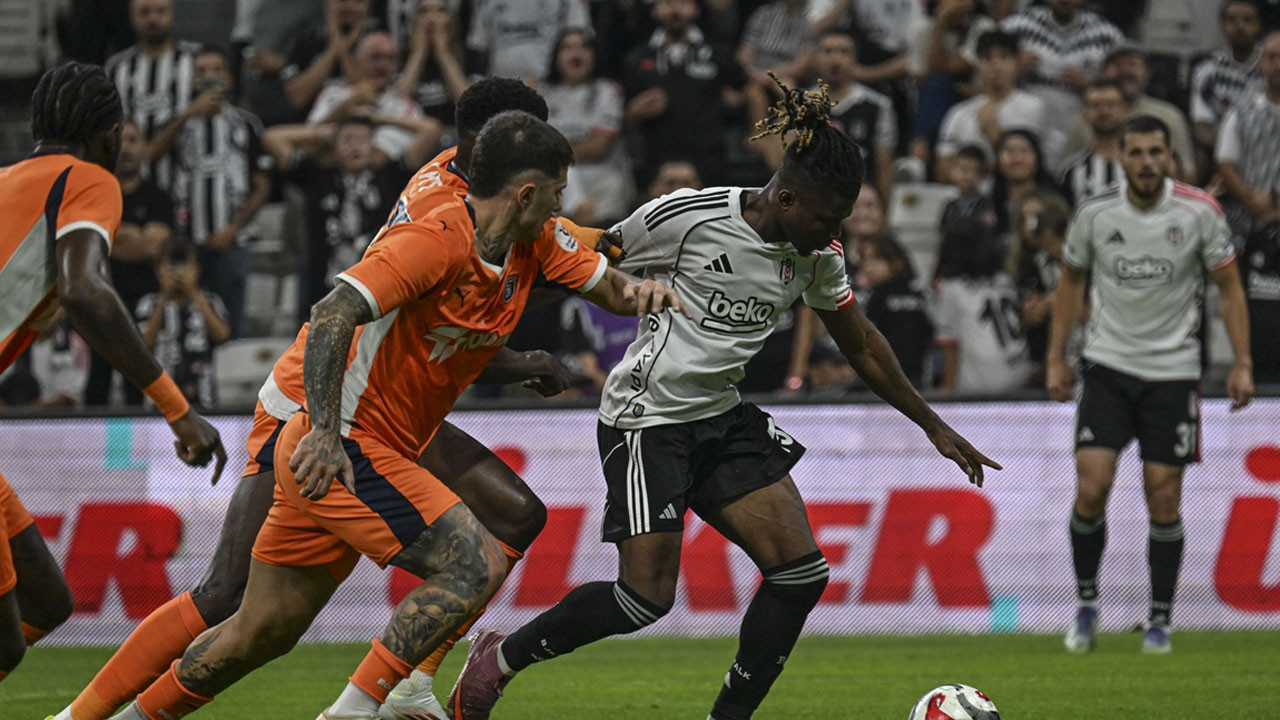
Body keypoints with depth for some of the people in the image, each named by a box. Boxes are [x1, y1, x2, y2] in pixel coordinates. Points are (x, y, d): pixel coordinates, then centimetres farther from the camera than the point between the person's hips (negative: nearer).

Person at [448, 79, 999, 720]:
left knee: (802, 573, -8)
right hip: (649, 419, -7)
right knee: (647, 596, -12)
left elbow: (860, 345, 14)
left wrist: (933, 427, 18)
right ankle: (499, 657, 10)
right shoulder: (688, 216, -18)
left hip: (723, 417, 7)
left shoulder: (817, 256, 0)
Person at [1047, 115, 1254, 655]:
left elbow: (1229, 286, 1)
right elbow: (1071, 281, 11)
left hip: (1173, 370, -1)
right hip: (1108, 365, 1)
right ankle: (1085, 604, 8)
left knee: (1164, 500, -1)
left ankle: (1160, 619, 13)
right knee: (1091, 488, -11)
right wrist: (1056, 358, 9)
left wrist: (1242, 363, -5)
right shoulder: (1095, 214, -4)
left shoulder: (1199, 212, -8)